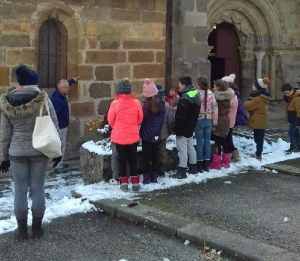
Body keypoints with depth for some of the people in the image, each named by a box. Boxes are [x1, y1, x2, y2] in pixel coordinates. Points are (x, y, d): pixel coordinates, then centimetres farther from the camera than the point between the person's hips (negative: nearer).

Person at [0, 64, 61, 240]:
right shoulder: (43, 100, -8)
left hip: (17, 152, 1)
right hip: (39, 151, -1)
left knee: (20, 189, 7)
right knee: (38, 188, 7)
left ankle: (22, 230, 14)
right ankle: (37, 228, 16)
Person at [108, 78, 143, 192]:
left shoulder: (115, 103, -14)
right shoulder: (136, 103, -9)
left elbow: (111, 121, -2)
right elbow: (140, 119, 4)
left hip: (119, 136, -1)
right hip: (133, 136, 1)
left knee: (122, 159, 12)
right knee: (133, 158, 13)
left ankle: (124, 183, 15)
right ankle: (135, 183, 13)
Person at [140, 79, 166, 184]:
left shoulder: (147, 104, -14)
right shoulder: (161, 103, 1)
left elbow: (141, 118, -10)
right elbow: (162, 118, 4)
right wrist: (158, 128, 11)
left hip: (147, 133, -5)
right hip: (156, 133, 5)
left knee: (146, 156, 3)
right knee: (155, 155, 12)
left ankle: (146, 178, 5)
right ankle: (154, 177, 15)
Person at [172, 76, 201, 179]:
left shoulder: (185, 99, -23)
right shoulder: (195, 94, 8)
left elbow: (181, 117, -24)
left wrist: (178, 131, -19)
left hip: (183, 129, -10)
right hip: (190, 127, 10)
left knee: (182, 149, -5)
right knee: (190, 147, 18)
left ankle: (182, 171, -1)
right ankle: (193, 168, 28)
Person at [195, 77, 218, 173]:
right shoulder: (211, 94, 0)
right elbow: (215, 108, 3)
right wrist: (214, 122, 11)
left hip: (198, 120, -4)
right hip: (208, 120, 4)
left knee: (199, 142, 2)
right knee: (207, 141, 9)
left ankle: (200, 166, 6)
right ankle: (206, 165, 15)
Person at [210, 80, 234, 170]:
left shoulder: (215, 96, -16)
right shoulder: (227, 96, 5)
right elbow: (228, 109, 11)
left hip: (218, 120, -7)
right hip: (226, 119, 7)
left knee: (218, 141, -2)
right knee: (224, 140, 14)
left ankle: (216, 163, 2)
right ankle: (226, 162, 21)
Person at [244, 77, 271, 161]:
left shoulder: (258, 98, -23)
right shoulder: (262, 96, 11)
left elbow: (247, 106, -19)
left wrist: (247, 103, 2)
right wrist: (250, 103, -1)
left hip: (258, 122, -10)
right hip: (260, 121, 10)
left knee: (258, 139, -4)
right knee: (259, 138, 18)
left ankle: (258, 156, 2)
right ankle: (258, 153, 29)